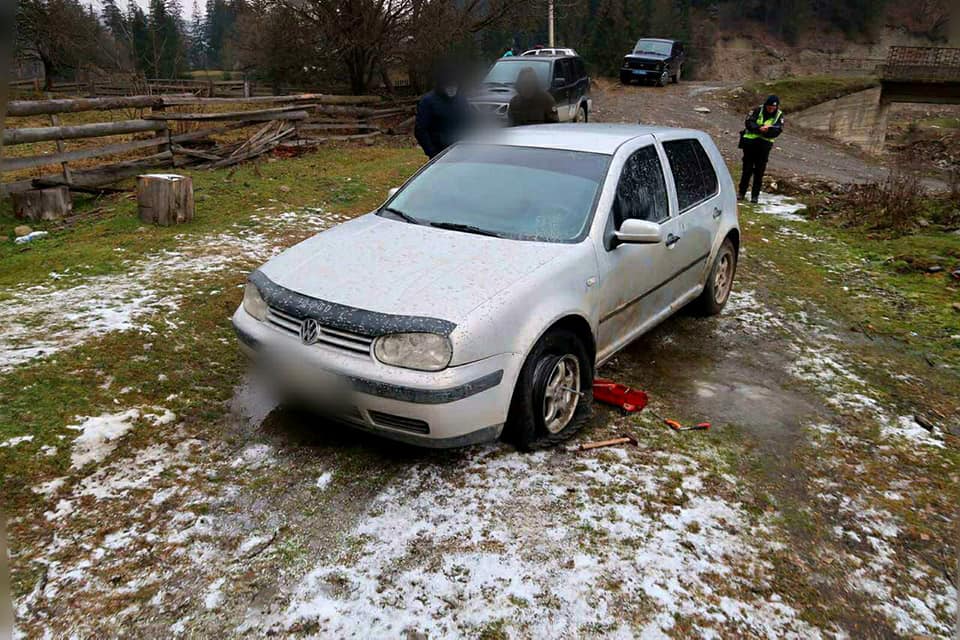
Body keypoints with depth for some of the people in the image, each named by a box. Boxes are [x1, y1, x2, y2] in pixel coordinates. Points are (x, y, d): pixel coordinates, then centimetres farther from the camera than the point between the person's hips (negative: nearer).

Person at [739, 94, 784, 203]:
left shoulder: (779, 115, 0)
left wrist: (766, 130, -27)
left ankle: (755, 195, 9)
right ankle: (742, 192, 15)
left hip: (764, 145, 1)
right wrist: (759, 128, -27)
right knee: (747, 168, 5)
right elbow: (748, 122, -12)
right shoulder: (758, 110, -4)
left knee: (759, 171, 3)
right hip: (750, 142, -1)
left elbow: (777, 131, -9)